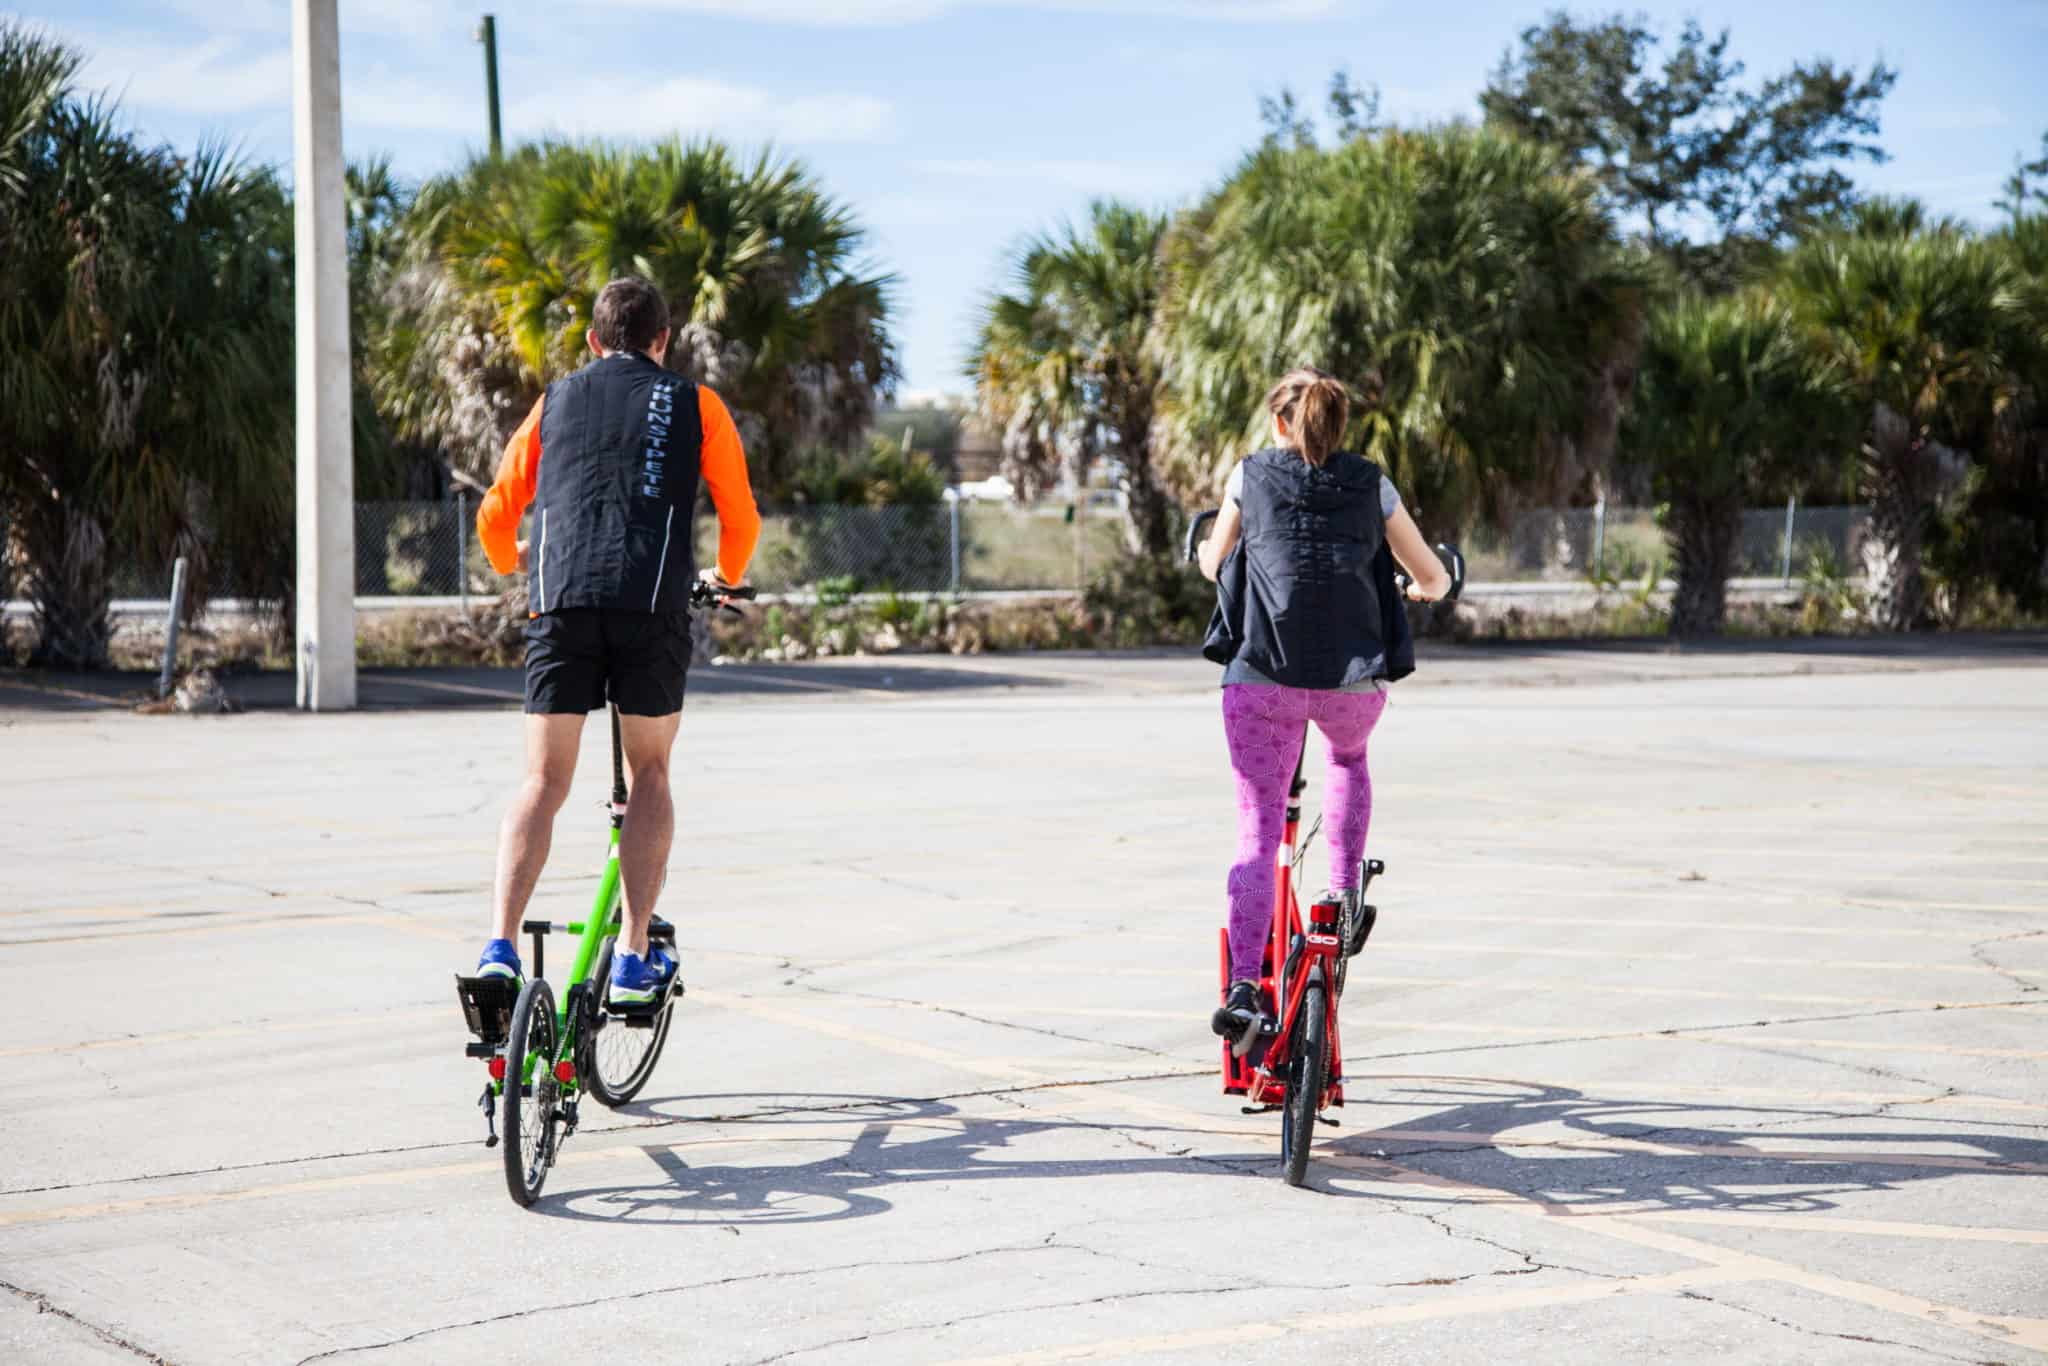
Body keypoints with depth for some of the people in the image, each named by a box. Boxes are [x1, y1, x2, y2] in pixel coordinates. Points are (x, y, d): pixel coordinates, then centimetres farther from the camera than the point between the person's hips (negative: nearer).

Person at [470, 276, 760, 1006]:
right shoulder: (694, 404, 17)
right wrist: (727, 577, 36)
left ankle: (500, 947, -11)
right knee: (649, 773, 13)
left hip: (561, 603, 1)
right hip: (652, 603, -1)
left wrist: (515, 565, 42)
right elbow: (741, 518, 15)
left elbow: (496, 518, 19)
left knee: (543, 783, 5)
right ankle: (633, 957, 7)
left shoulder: (556, 401, 22)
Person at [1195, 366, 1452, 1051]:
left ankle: (1243, 988, -11)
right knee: (1349, 757, 35)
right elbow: (1434, 579, 17)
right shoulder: (1372, 486, 10)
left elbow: (1214, 564, 23)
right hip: (1354, 677, 1)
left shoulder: (1250, 475, 9)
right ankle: (1344, 899, 23)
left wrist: (1208, 551, 47)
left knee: (1257, 833, 2)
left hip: (1261, 674, -1)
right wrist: (1421, 590, 41)